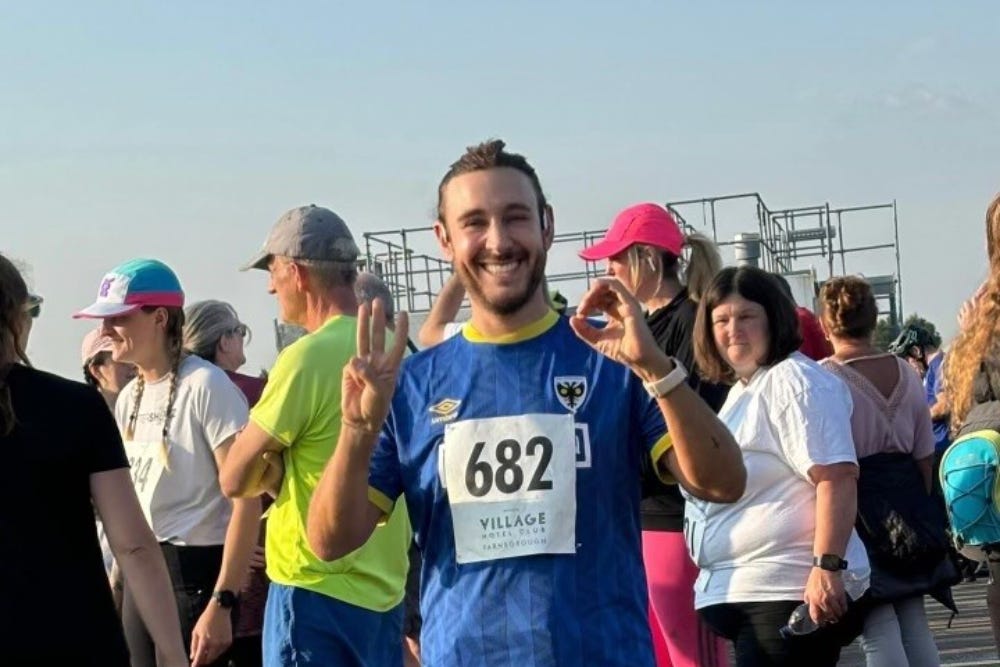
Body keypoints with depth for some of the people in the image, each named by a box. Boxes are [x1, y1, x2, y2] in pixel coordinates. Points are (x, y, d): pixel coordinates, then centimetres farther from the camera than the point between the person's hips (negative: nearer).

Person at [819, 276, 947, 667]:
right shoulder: (906, 374, 7)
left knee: (878, 631, -2)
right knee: (914, 622, 14)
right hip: (906, 499, 5)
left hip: (857, 507, -5)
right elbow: (924, 457, 11)